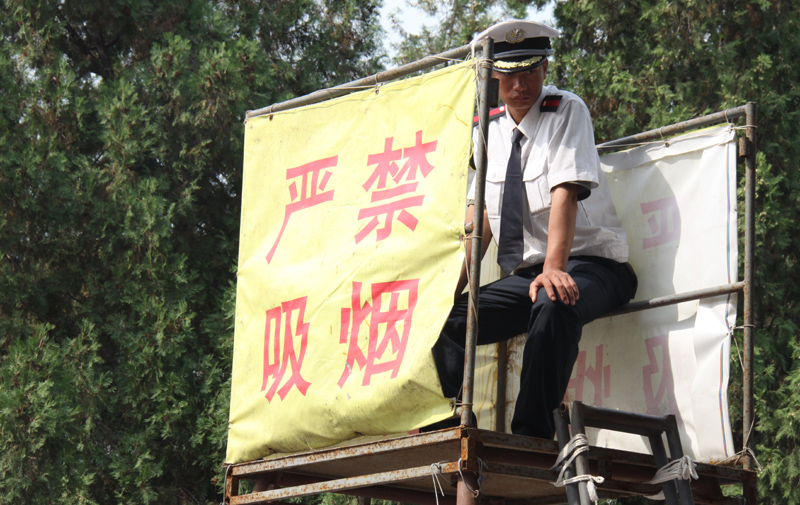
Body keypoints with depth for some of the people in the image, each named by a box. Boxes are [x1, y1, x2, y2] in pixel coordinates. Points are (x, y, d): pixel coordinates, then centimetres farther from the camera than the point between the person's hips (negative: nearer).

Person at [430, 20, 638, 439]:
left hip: (590, 265, -6)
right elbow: (480, 217, 13)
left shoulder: (566, 111, -6)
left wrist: (554, 268, -34)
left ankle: (533, 438, -38)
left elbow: (566, 191, -20)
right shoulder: (490, 133, 12)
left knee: (553, 303, -40)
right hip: (525, 274, 7)